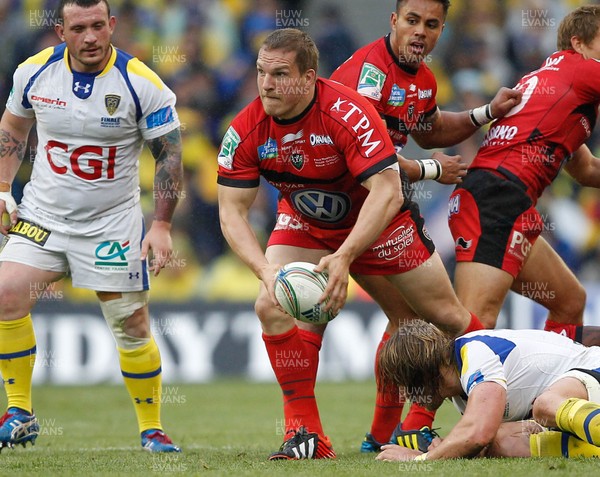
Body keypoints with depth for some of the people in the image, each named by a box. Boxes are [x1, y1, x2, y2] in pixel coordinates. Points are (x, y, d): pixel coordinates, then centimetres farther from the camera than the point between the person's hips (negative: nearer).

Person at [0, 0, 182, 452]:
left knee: (132, 324, -2)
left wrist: (162, 225, -12)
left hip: (113, 224, -2)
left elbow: (170, 155, -7)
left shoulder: (143, 84, -15)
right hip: (43, 213, 2)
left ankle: (152, 428, 16)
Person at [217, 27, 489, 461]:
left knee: (447, 315, 3)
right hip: (303, 224, 3)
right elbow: (232, 211, -18)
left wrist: (344, 257, -44)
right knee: (272, 305, -19)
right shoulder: (246, 130, -22)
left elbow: (386, 192, -36)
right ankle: (306, 434, -11)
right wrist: (266, 269, -35)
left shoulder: (347, 112, -34)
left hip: (377, 219, -3)